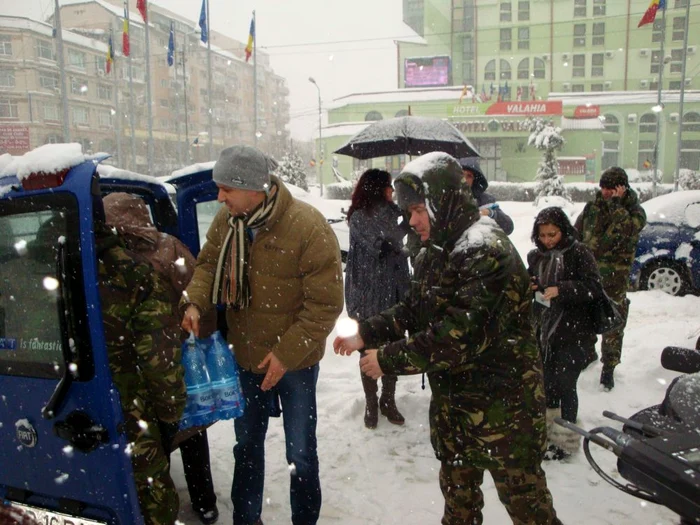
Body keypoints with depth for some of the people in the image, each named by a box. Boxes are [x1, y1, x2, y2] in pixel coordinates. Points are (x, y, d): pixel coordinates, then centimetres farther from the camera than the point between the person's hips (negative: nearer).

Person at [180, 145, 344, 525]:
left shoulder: (309, 228, -25)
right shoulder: (227, 219, -8)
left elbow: (326, 305, -22)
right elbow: (208, 264, 7)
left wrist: (286, 353, -22)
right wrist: (194, 302, -13)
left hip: (295, 362, -5)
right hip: (244, 356, 6)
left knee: (300, 452, 11)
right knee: (247, 444, 24)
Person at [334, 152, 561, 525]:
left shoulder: (488, 253, -24)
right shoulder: (434, 253, 7)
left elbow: (463, 334, -30)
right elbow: (413, 310, 11)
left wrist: (389, 358, -23)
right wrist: (365, 334, -3)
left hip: (502, 406, -8)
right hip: (451, 401, 9)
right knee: (457, 492, 24)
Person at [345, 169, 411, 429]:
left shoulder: (389, 214, 9)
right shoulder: (360, 217, -10)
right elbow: (384, 245, -20)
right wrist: (406, 225, -15)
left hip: (394, 293, 5)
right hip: (369, 296, -5)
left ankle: (388, 400, 25)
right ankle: (371, 404, 20)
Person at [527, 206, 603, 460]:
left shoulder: (579, 253, -9)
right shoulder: (536, 256, 8)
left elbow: (594, 287, -17)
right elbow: (528, 283, 21)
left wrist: (560, 290, -28)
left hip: (574, 333, -6)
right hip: (545, 330, 6)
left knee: (564, 384, -4)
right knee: (547, 382, 14)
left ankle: (566, 439, 11)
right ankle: (549, 431, 32)